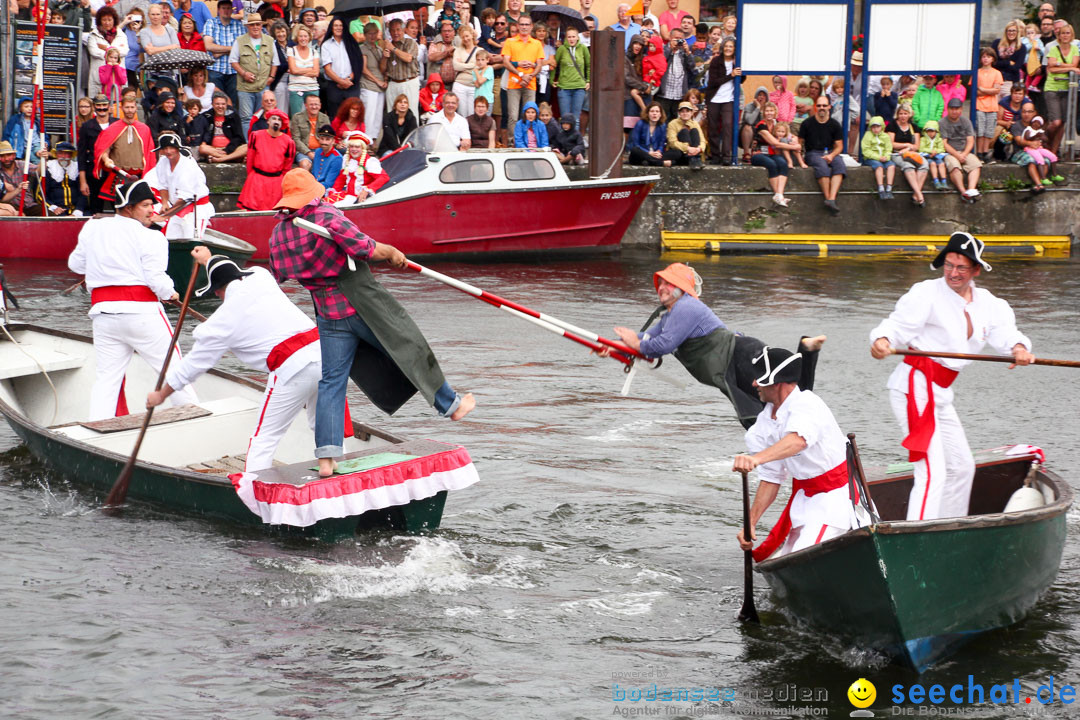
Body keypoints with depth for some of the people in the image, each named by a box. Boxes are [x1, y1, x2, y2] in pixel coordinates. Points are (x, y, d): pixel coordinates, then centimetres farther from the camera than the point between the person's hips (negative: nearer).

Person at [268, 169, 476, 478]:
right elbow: (366, 250, -24)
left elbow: (276, 277, 10)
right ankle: (450, 404, 31)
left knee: (331, 381, 5)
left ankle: (326, 457, -6)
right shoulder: (328, 217, -18)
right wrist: (392, 252, -5)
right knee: (411, 353, 14)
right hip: (364, 305, -4)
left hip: (328, 314, 5)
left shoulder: (278, 235, 0)